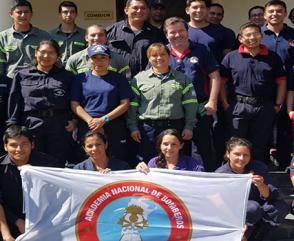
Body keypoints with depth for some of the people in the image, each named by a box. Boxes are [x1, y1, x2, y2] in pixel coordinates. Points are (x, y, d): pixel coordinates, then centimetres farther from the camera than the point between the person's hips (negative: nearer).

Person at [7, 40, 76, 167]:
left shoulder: (67, 76, 14)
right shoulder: (22, 76, 12)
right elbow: (14, 103, 7)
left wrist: (74, 120, -4)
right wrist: (13, 128, 0)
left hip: (60, 128, 0)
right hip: (31, 126, 0)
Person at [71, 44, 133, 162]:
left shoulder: (119, 78, 11)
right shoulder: (80, 78, 12)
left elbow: (125, 104, 3)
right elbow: (75, 104, 4)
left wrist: (104, 119, -9)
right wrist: (90, 121, -11)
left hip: (114, 129, 0)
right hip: (87, 128, 1)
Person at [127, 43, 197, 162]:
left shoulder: (182, 78, 9)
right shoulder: (139, 78, 7)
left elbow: (190, 105, 6)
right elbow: (132, 106, 5)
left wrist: (189, 127, -1)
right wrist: (133, 127, -1)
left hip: (175, 127, 1)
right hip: (148, 128, 0)